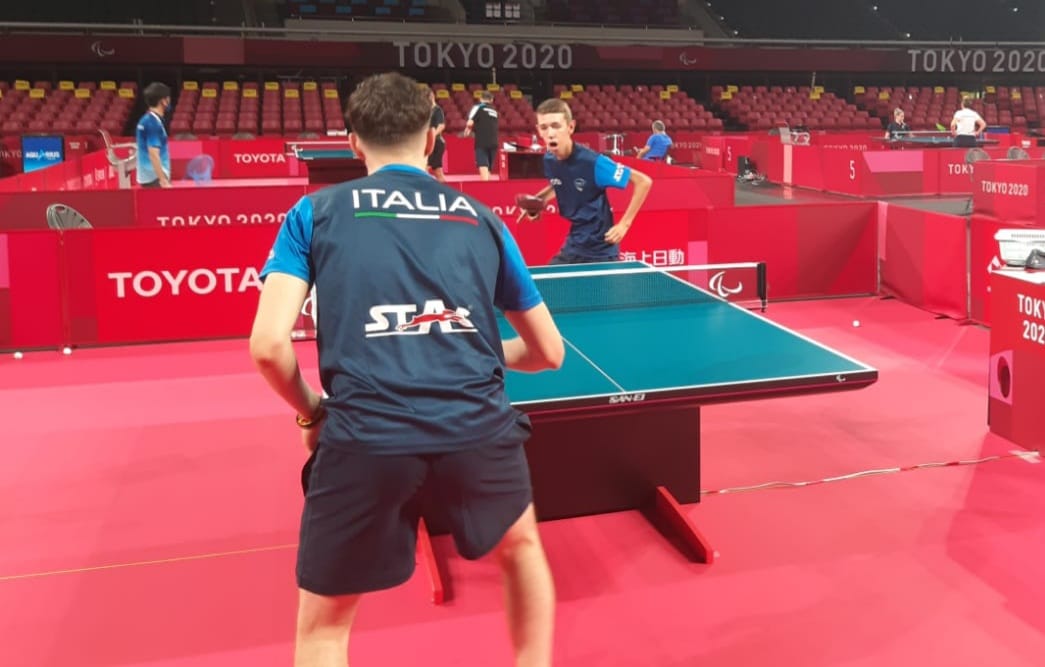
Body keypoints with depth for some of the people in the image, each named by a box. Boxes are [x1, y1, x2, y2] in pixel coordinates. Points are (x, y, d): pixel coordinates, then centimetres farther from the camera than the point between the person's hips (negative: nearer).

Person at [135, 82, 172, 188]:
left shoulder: (145, 120, 12)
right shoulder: (154, 123, -16)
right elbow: (153, 155, -22)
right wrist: (164, 181, -24)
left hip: (145, 176, 9)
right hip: (154, 178, -9)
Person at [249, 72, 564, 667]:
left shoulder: (314, 212, 11)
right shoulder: (481, 218, 17)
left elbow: (269, 345, -2)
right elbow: (548, 351, 21)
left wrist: (311, 413, 17)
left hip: (364, 437, -1)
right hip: (478, 426, 2)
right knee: (522, 547, 35)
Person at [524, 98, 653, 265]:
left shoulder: (592, 162, -23)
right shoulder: (549, 160, -4)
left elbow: (643, 181, -17)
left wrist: (624, 224, -17)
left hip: (600, 250, -6)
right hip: (573, 246, 6)